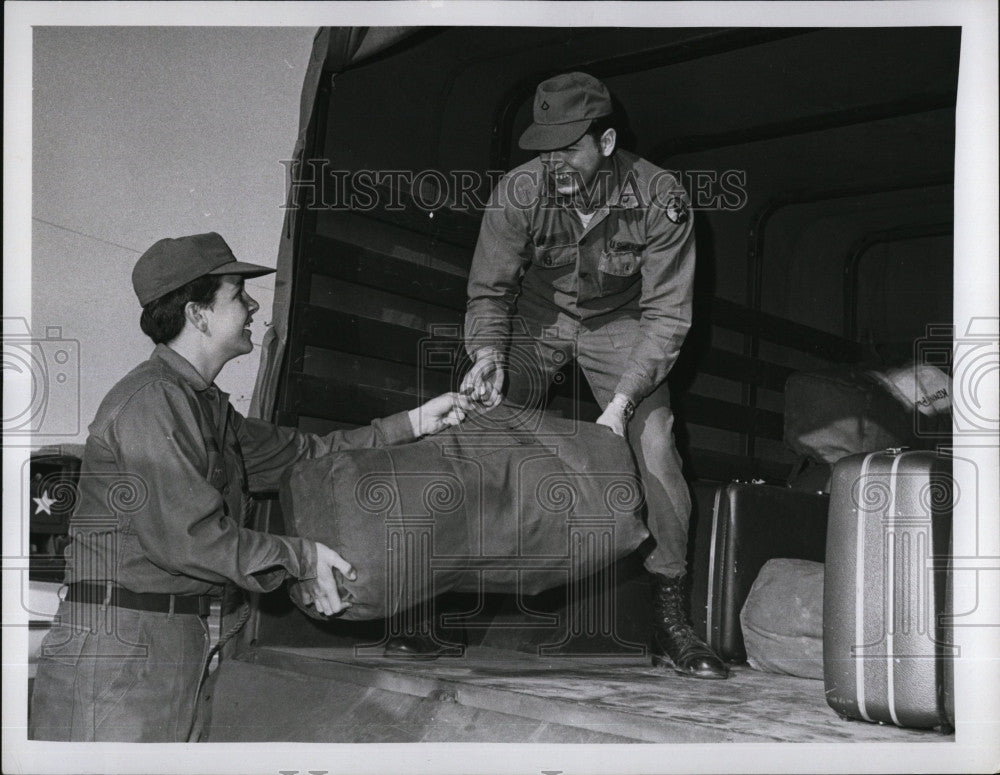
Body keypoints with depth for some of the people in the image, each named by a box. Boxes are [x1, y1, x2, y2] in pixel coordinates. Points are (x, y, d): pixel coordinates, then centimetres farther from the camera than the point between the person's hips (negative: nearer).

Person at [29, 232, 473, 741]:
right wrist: (300, 558, -11)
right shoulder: (152, 399, -14)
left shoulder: (207, 406, 18)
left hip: (178, 638, 9)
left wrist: (413, 423, 19)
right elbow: (185, 535, -20)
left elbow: (303, 454, 22)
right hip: (119, 639, -9)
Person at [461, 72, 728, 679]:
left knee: (655, 447, -16)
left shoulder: (660, 199, -26)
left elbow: (667, 314, -22)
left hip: (619, 324, -1)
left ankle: (670, 619, -5)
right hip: (537, 317, 1)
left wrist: (624, 398, -33)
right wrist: (488, 353, -35)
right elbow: (489, 290, -13)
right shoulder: (520, 191, -24)